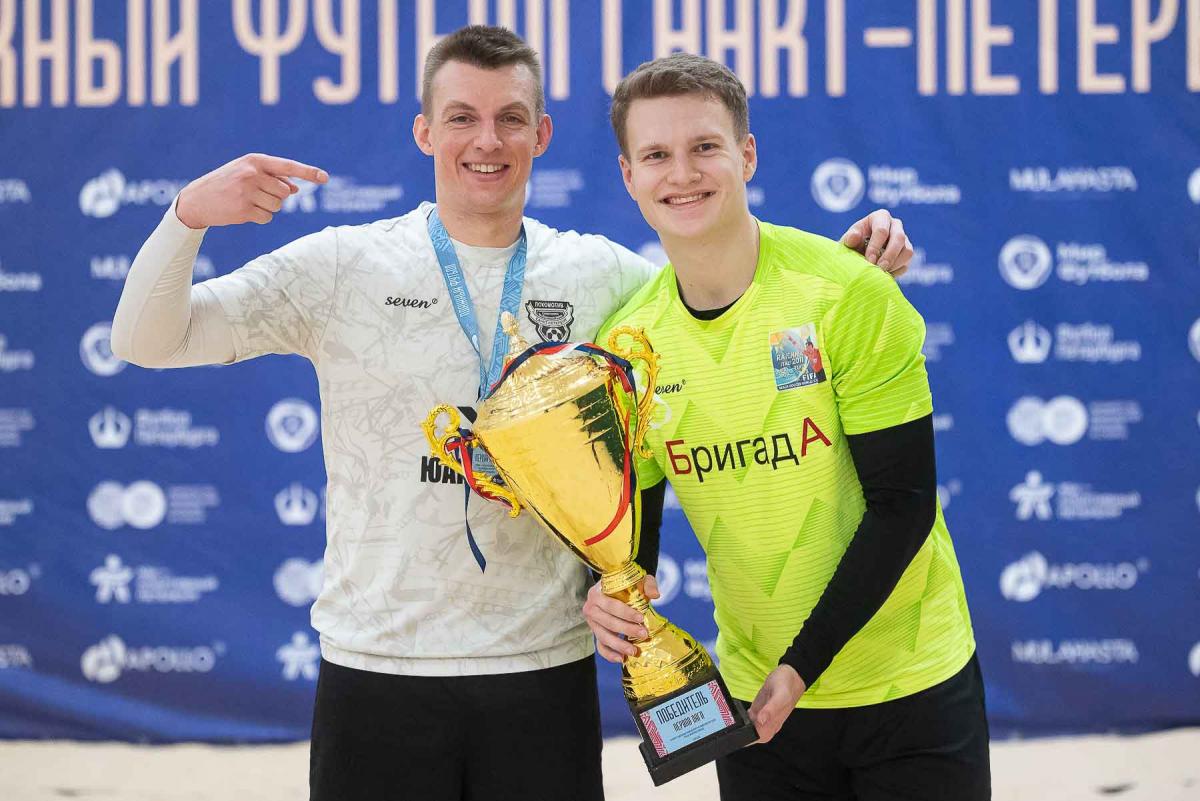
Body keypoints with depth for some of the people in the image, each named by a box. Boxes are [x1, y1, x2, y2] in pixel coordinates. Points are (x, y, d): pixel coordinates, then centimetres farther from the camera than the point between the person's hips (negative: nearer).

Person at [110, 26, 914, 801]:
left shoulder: (600, 274, 6)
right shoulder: (342, 267, -1)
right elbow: (147, 341, -2)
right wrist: (190, 214, -20)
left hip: (546, 671, 2)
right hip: (377, 668, -2)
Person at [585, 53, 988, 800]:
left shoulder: (849, 295, -15)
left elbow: (902, 502, -14)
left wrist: (804, 663, -18)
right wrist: (611, 592, -16)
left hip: (910, 684, -3)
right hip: (755, 695, 3)